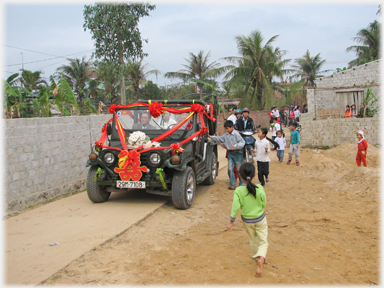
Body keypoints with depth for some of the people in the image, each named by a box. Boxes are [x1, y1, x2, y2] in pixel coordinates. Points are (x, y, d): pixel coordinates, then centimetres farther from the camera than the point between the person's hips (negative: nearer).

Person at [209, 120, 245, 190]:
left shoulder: (236, 134, -13)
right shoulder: (226, 135, 8)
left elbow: (242, 142, -20)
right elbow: (219, 139, 21)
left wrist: (235, 146, -33)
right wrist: (211, 137, 16)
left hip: (237, 153, -6)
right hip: (230, 153, 6)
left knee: (239, 169, 2)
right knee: (230, 169, 2)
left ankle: (242, 185, 14)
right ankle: (232, 184, 10)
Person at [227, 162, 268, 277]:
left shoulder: (238, 191, -20)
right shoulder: (259, 188, -19)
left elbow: (235, 207, -20)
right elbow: (264, 203, -9)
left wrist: (231, 221, -11)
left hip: (247, 220, 1)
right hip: (260, 218, -1)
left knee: (253, 239, 24)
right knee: (263, 241, 11)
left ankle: (257, 257, 41)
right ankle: (261, 257, -11)